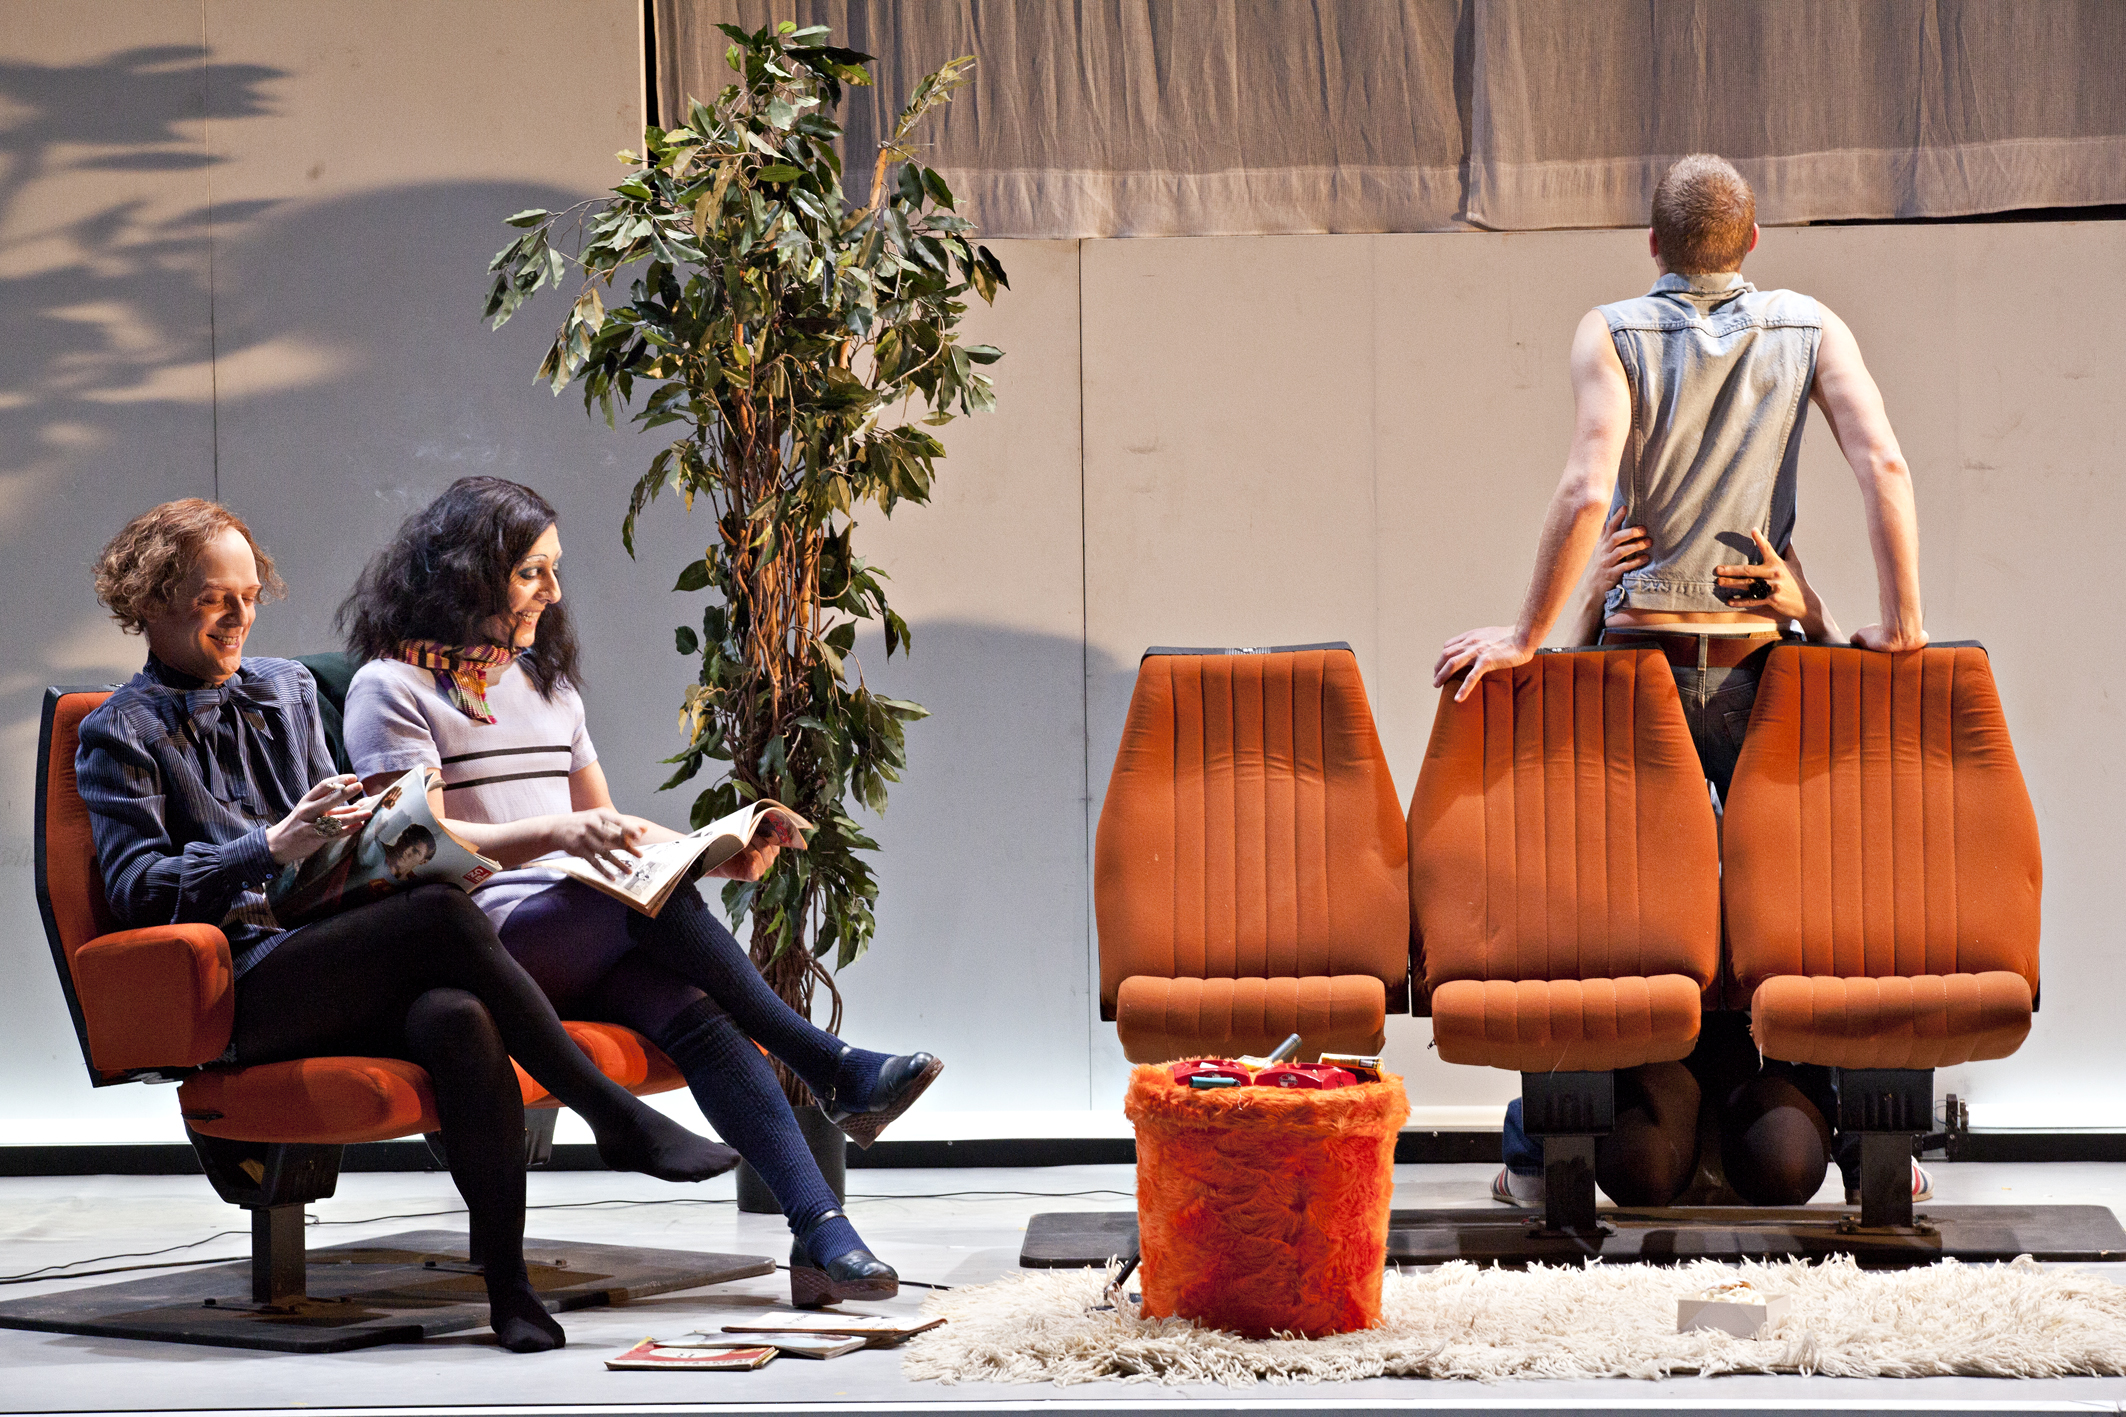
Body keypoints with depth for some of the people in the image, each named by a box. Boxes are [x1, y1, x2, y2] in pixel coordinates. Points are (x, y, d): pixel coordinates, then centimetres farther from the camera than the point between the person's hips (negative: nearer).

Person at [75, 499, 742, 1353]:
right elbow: (138, 889, -4)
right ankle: (620, 1122, -27)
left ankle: (507, 1282, -36)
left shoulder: (285, 690, 25)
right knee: (443, 915, -32)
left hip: (327, 957, 5)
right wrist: (273, 848, -17)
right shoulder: (122, 734, 8)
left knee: (456, 1019, -33)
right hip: (237, 995, -5)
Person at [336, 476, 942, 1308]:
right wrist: (557, 835, -25)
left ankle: (821, 1234, -45)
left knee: (690, 1009, -29)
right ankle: (836, 1074, -28)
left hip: (578, 943, 5)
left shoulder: (546, 681, 27)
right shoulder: (394, 686, 3)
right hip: (475, 943, -5)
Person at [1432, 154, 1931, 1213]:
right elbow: (1884, 465, -7)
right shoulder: (1808, 329, 4)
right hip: (1759, 661, 1)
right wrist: (1901, 622, -1)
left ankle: (1536, 1149, 6)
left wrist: (1527, 635, -11)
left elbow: (1588, 491, -16)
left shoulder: (1613, 333, -3)